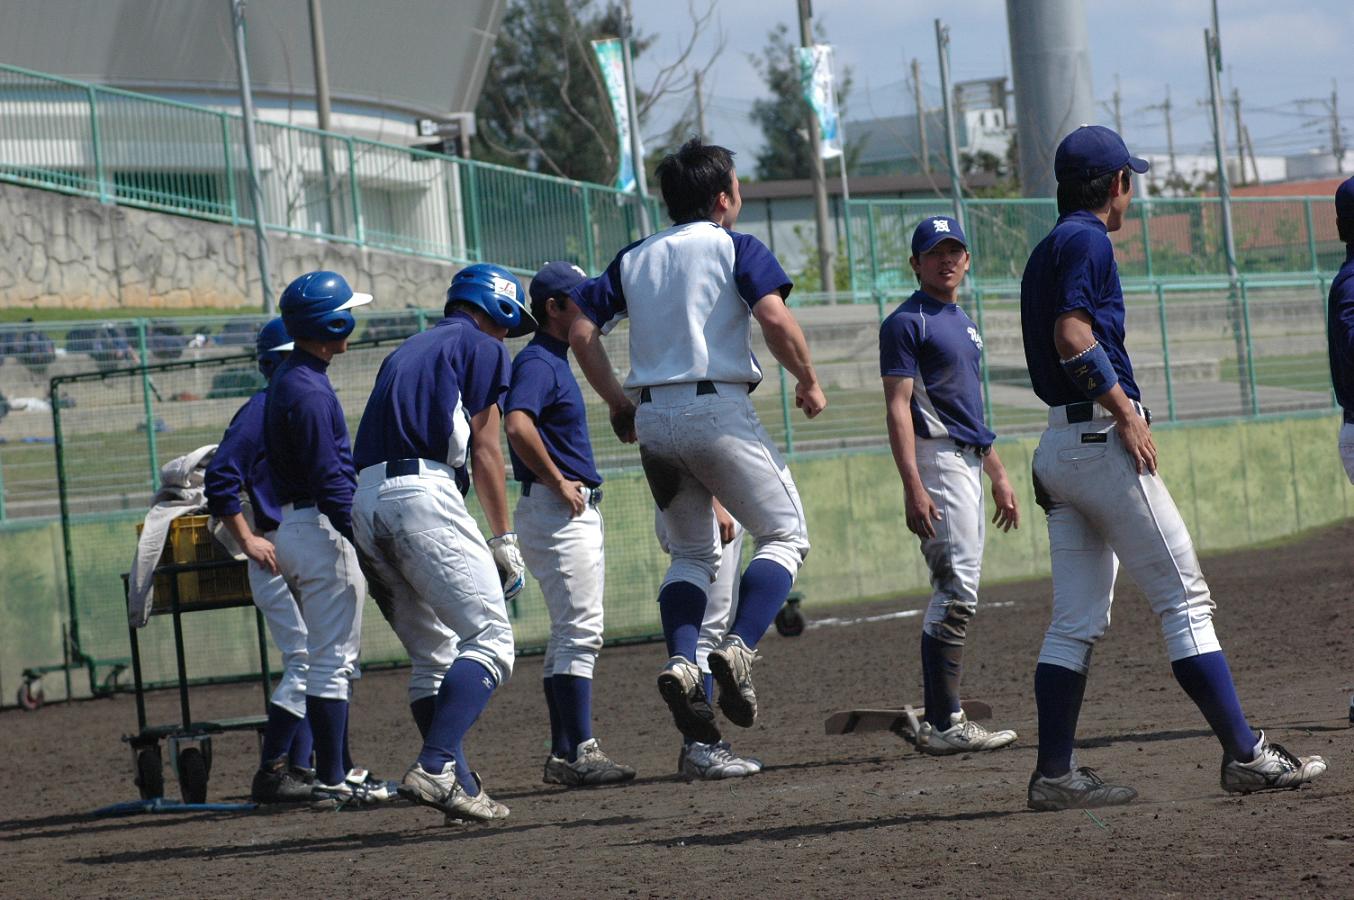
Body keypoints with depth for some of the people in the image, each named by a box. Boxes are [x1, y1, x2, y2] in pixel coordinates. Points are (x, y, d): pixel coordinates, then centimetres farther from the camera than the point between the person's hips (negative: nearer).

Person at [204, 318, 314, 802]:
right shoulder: (262, 408, -10)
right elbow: (220, 477, -16)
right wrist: (247, 539, -17)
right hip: (279, 554, -9)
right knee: (307, 661, -14)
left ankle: (298, 769, 13)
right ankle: (270, 774, -11)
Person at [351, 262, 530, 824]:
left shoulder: (406, 351, 30)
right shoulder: (481, 348, 9)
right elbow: (485, 451, 2)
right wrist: (504, 542, 3)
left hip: (365, 499, 8)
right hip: (423, 493, -8)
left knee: (432, 656, 13)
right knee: (489, 640, -11)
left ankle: (463, 791, 5)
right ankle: (437, 767, -29)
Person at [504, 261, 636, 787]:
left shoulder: (556, 362, 18)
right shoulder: (537, 362, -13)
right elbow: (518, 425, -30)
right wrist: (558, 483, -22)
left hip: (577, 510, 11)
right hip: (557, 509, -11)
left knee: (572, 634, 11)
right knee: (579, 632, -13)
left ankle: (563, 754, 13)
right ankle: (580, 753, -15)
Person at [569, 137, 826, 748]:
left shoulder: (633, 259, 16)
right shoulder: (737, 249, 0)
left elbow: (581, 332, 9)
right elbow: (775, 319, -15)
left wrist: (618, 403, 15)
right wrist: (808, 381, -1)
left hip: (654, 419, 5)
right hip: (718, 410, -5)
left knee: (692, 554, 17)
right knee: (784, 535, 5)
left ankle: (681, 663, -7)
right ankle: (738, 650, -16)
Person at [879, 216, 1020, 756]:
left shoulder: (962, 323, 20)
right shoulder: (907, 322, -7)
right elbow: (898, 407, -15)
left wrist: (998, 476, 23)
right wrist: (912, 486, -24)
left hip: (968, 460, 10)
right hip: (936, 460, -10)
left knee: (955, 595, 9)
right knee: (957, 593, -15)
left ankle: (938, 721, 12)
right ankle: (944, 725, -16)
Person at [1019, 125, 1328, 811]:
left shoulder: (1046, 252, 20)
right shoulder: (1086, 241, -7)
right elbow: (1074, 336, -20)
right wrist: (1126, 412, -17)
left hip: (1057, 446, 9)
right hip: (1101, 439, -9)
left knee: (1076, 620, 7)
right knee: (1184, 600, -6)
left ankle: (1054, 774, 4)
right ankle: (1245, 755, -7)